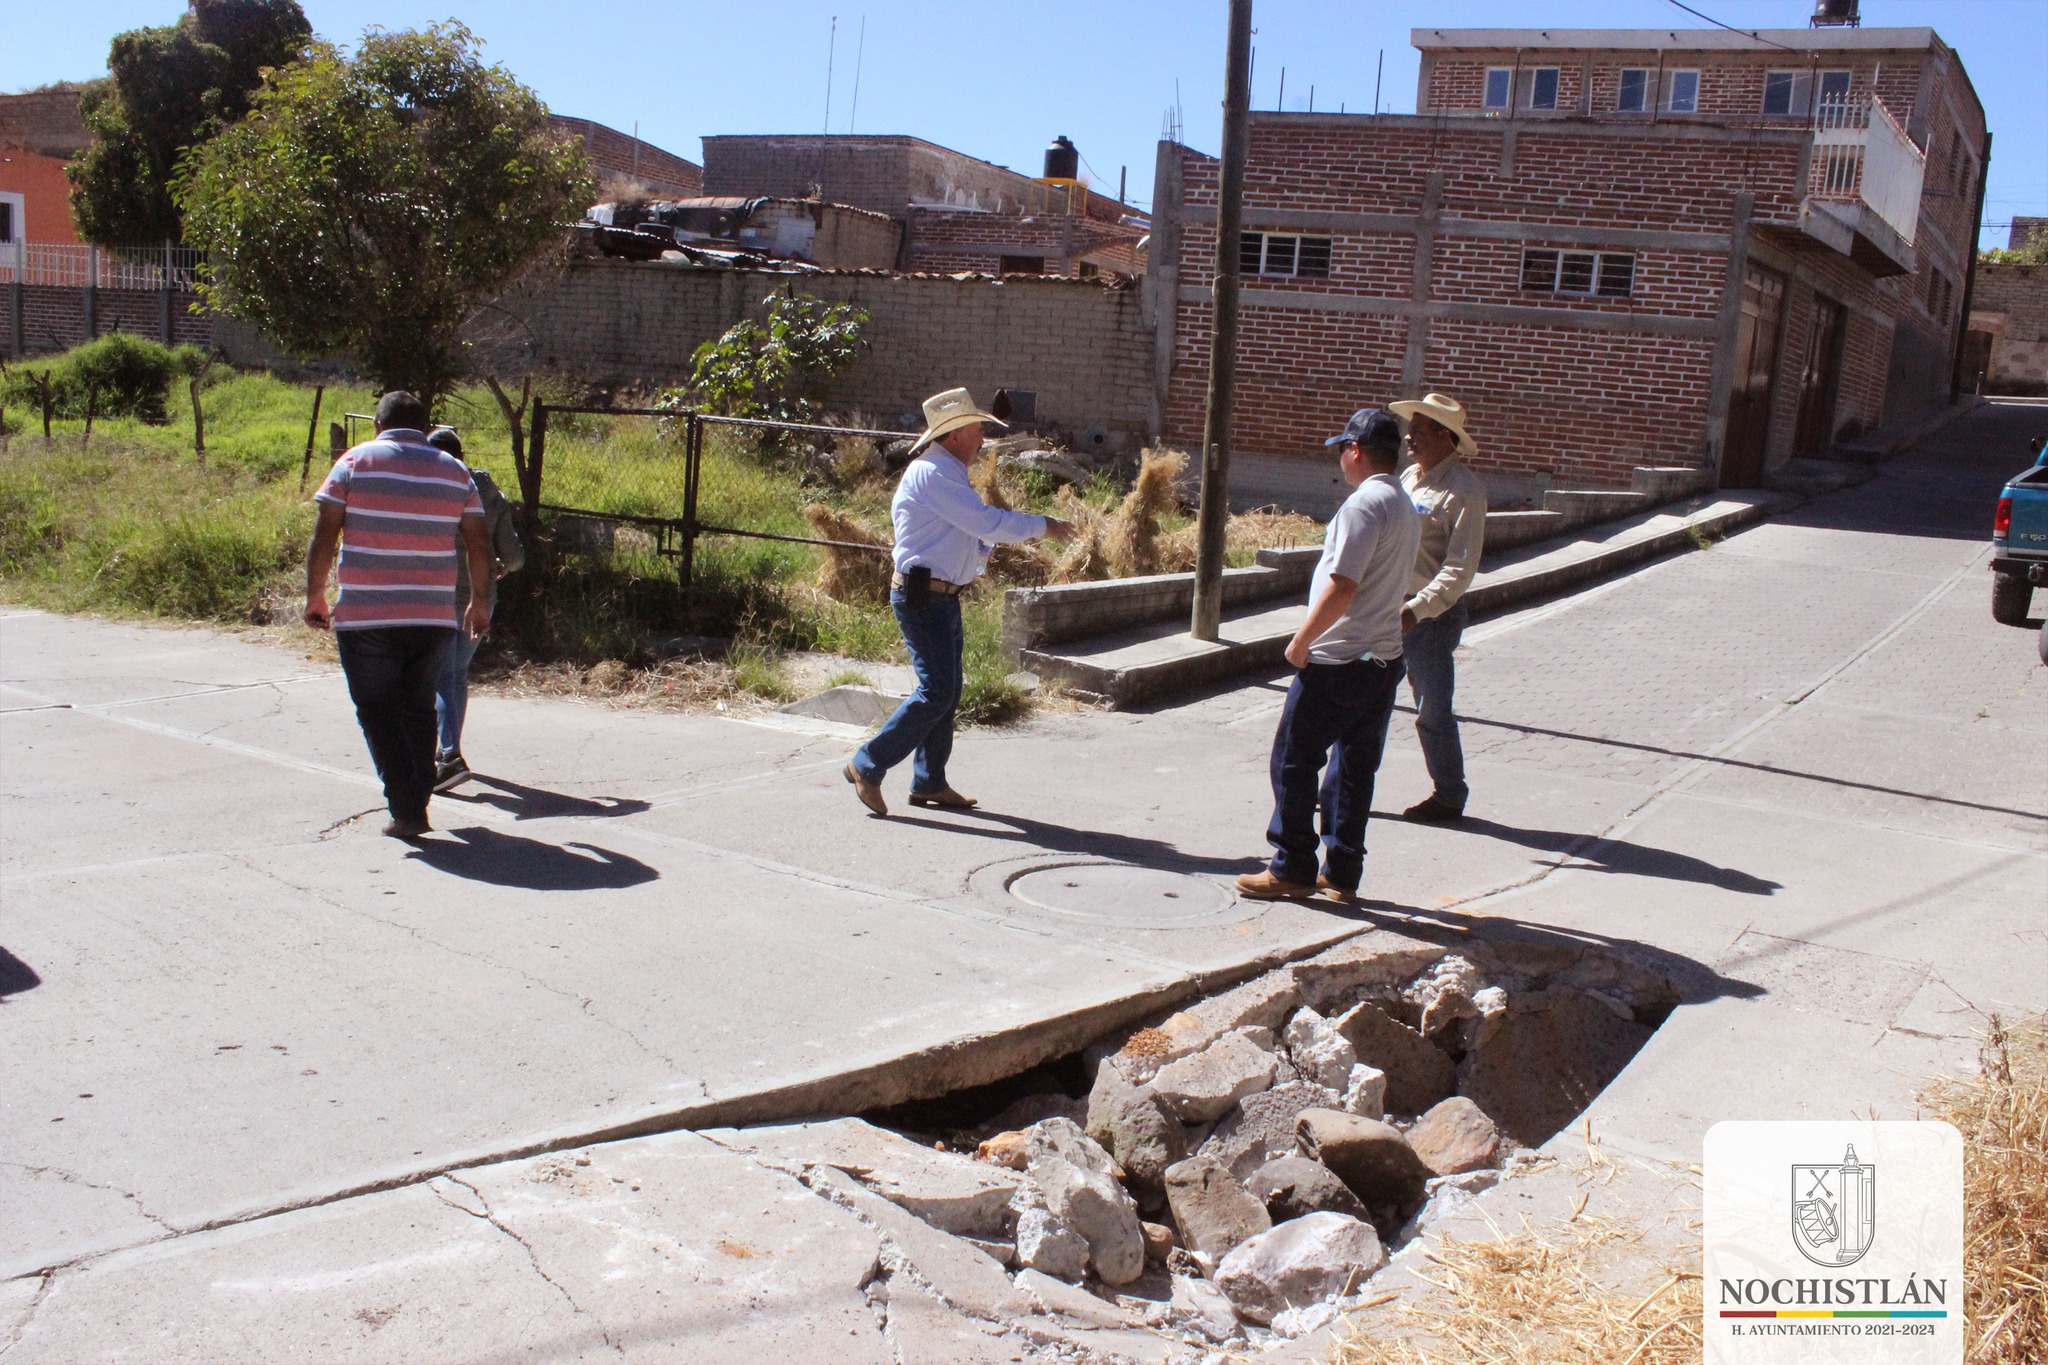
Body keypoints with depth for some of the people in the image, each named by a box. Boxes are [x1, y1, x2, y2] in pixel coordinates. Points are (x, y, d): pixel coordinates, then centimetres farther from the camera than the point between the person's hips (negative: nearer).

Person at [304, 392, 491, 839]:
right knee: (419, 709, 16)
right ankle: (417, 806, 17)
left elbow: (324, 537, -4)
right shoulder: (455, 471, 7)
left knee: (378, 710, 6)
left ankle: (405, 809, -4)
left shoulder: (355, 462, 0)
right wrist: (479, 601, 19)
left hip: (364, 616, -3)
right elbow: (478, 547, 7)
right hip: (436, 617, 3)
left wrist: (315, 594, 6)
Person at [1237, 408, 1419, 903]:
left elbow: (1342, 586, -23)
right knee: (1355, 766, 13)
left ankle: (1292, 869, 7)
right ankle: (1342, 873, 18)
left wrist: (1301, 641, -13)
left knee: (1294, 759, 2)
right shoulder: (1407, 509, 13)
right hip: (1385, 658, 9)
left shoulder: (1364, 503, -16)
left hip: (1338, 661, -9)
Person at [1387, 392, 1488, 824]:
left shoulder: (1465, 489, -13)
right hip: (1388, 609, 7)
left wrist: (1415, 610, -25)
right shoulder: (1409, 476, 11)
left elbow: (1460, 568, -17)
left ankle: (1448, 796, 20)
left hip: (1433, 615, -7)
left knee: (1433, 712, 3)